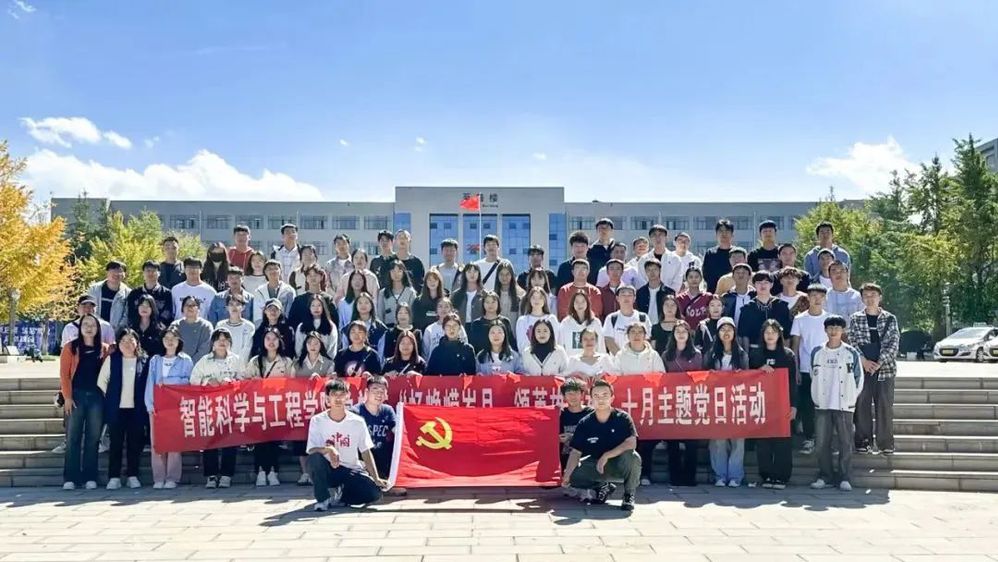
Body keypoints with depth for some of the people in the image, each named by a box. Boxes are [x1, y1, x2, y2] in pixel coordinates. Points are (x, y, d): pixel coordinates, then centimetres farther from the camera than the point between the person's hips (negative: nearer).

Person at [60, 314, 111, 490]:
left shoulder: (104, 349, 10)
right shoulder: (70, 348, 5)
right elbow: (64, 374, 0)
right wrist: (67, 397, -7)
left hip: (96, 396, 2)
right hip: (76, 395, -1)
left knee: (93, 438, 3)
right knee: (73, 438, -1)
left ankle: (90, 478, 7)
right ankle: (70, 478, 3)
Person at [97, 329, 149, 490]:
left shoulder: (144, 361, 2)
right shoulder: (112, 359, 4)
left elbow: (148, 384, 7)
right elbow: (101, 381, 7)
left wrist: (144, 403, 1)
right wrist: (111, 397, 4)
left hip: (136, 409, 0)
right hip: (116, 409, 0)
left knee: (134, 443, 4)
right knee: (116, 443, 3)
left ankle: (133, 476, 13)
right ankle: (114, 477, 8)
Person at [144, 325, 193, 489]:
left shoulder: (185, 360, 8)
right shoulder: (155, 360, 15)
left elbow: (187, 381, -3)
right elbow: (150, 383, 7)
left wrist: (166, 381, -6)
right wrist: (150, 404, -4)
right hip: (157, 406, 2)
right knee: (156, 442, -3)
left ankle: (172, 478, -3)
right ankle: (158, 478, 1)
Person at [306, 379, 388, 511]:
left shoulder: (357, 422, -3)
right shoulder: (317, 421, -6)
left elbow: (366, 452, 0)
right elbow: (312, 450, -14)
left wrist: (376, 478, -9)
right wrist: (328, 449, -35)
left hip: (351, 470, 1)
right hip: (328, 470, -1)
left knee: (374, 492, -23)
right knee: (315, 458, -34)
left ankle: (341, 494, 6)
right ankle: (323, 498, -12)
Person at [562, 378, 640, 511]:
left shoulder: (623, 418, -12)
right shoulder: (584, 424, -5)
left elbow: (631, 443, -25)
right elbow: (576, 452, -7)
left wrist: (606, 455, -32)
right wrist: (567, 475, -22)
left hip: (620, 466, -3)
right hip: (596, 465, 3)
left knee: (632, 456, -35)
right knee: (574, 475, -20)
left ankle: (629, 495, -9)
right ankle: (603, 487, 9)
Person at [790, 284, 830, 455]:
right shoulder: (799, 319, 2)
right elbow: (795, 345, 3)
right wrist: (795, 369, -3)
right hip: (806, 370, 0)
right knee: (806, 405, 1)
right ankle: (809, 439, 10)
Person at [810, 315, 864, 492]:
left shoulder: (851, 353, -1)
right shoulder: (817, 352, 5)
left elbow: (858, 379, 3)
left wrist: (850, 398, 3)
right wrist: (818, 397, 10)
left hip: (844, 405, -2)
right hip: (822, 405, 2)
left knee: (846, 443, 1)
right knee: (822, 442, 4)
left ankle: (844, 478, 8)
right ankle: (825, 476, 14)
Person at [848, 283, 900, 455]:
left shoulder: (890, 319, 5)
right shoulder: (855, 318, 6)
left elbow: (894, 343, -2)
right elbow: (852, 342, 0)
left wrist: (879, 363, -12)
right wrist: (864, 361, -12)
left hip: (885, 368, 0)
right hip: (862, 368, 0)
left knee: (885, 407, 2)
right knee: (862, 406, 2)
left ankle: (886, 444, 8)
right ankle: (863, 442, 10)